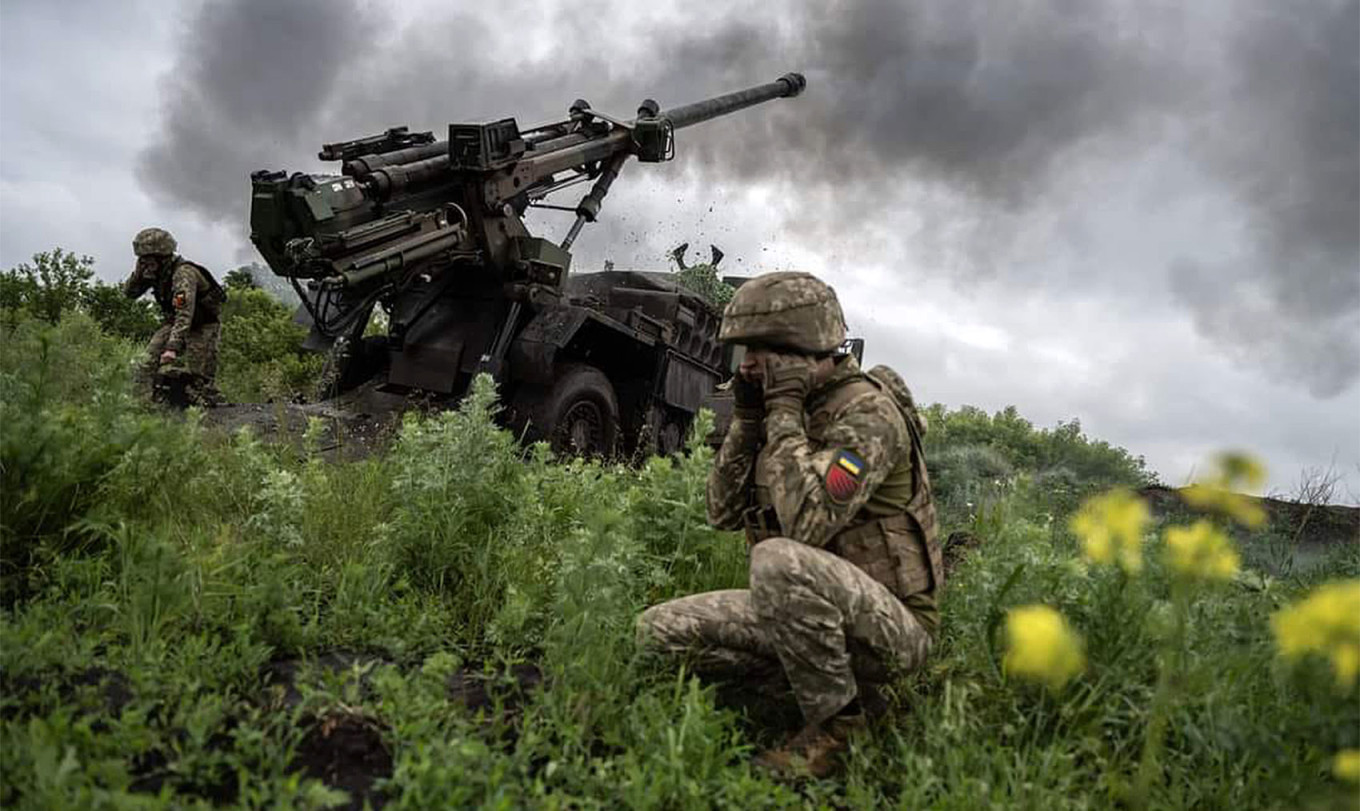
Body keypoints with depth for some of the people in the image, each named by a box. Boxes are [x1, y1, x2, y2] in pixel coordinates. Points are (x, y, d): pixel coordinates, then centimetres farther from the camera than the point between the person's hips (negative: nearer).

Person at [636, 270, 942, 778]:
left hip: (893, 625, -8)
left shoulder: (868, 410, -18)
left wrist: (784, 411, -24)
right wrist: (746, 418, -5)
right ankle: (845, 687, 2)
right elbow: (723, 513, 5)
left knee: (777, 561, -38)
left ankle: (838, 721, -13)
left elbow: (807, 524, -31)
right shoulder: (793, 411, 7)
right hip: (810, 613, 8)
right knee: (657, 632, -2)